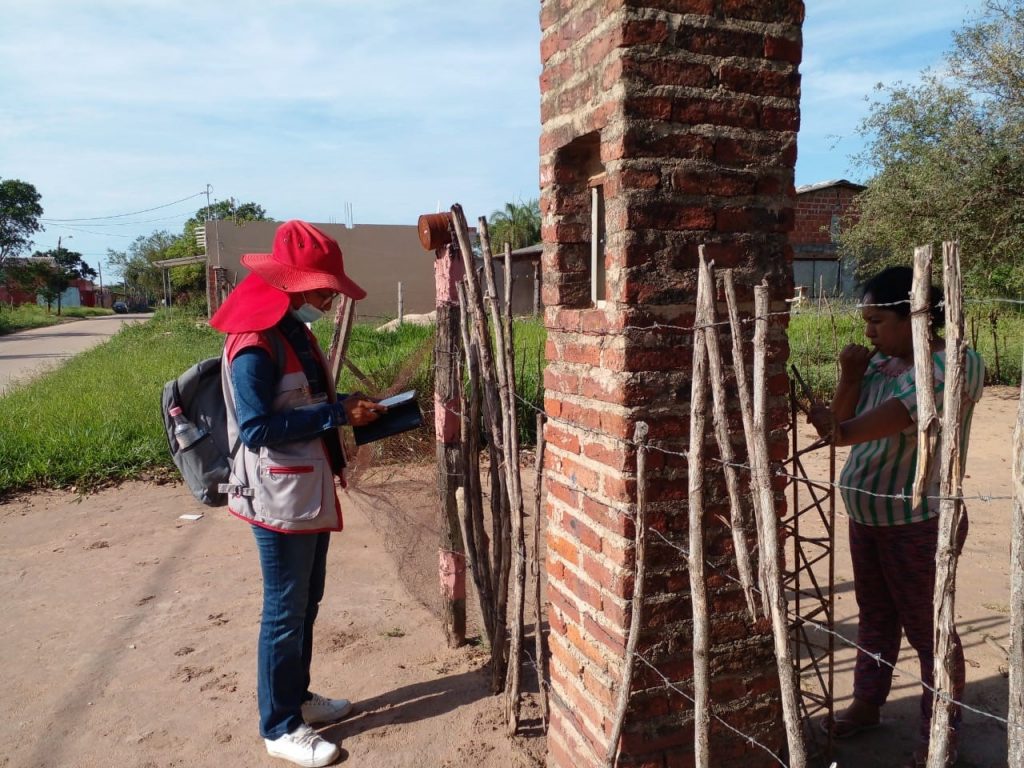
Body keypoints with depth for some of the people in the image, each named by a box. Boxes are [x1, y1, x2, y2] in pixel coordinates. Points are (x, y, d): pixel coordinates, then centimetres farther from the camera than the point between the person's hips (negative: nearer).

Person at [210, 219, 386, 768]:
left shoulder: (297, 332, 10)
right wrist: (336, 414, -22)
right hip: (279, 498, -9)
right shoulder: (254, 343, -20)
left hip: (311, 491, 9)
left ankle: (296, 697, 38)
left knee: (307, 601, 20)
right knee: (285, 610, 4)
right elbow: (256, 428, -24)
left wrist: (346, 408, 1)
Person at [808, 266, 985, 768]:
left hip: (919, 522, -7)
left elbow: (901, 412, -35)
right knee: (874, 615, 19)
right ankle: (867, 705, 35)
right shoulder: (879, 361, 6)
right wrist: (849, 378, -12)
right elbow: (844, 421, 3)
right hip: (867, 515, 7)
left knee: (926, 626, 5)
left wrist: (845, 430, -49)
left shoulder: (957, 365, -16)